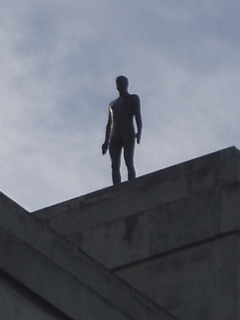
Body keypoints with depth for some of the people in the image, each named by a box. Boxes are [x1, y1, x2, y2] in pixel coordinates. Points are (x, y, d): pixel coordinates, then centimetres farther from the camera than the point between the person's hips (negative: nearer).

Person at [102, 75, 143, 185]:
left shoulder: (133, 98, 15)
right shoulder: (112, 104, 31)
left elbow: (138, 115, 0)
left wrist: (139, 132, -17)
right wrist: (106, 142, 12)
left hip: (128, 134, -5)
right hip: (115, 136, 5)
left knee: (129, 162, -20)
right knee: (115, 165, -12)